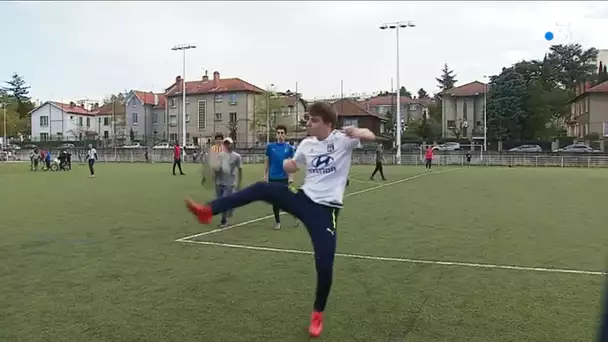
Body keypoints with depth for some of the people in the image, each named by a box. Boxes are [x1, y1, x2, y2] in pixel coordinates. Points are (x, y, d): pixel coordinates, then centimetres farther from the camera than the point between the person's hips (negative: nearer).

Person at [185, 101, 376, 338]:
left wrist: (359, 132, -44)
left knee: (324, 265, -7)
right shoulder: (306, 144, 7)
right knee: (263, 189, -18)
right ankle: (208, 211, -17)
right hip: (303, 199, 4)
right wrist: (286, 164, -2)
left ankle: (317, 315, 18)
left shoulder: (342, 139, -8)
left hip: (325, 210, -4)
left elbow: (370, 137, -21)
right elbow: (292, 167, 22)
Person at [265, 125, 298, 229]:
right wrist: (265, 175, 3)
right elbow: (266, 161, 8)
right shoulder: (270, 146, 1)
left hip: (284, 178, -2)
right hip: (272, 178, 2)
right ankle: (277, 221, 19)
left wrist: (291, 177, -6)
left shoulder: (289, 148, 0)